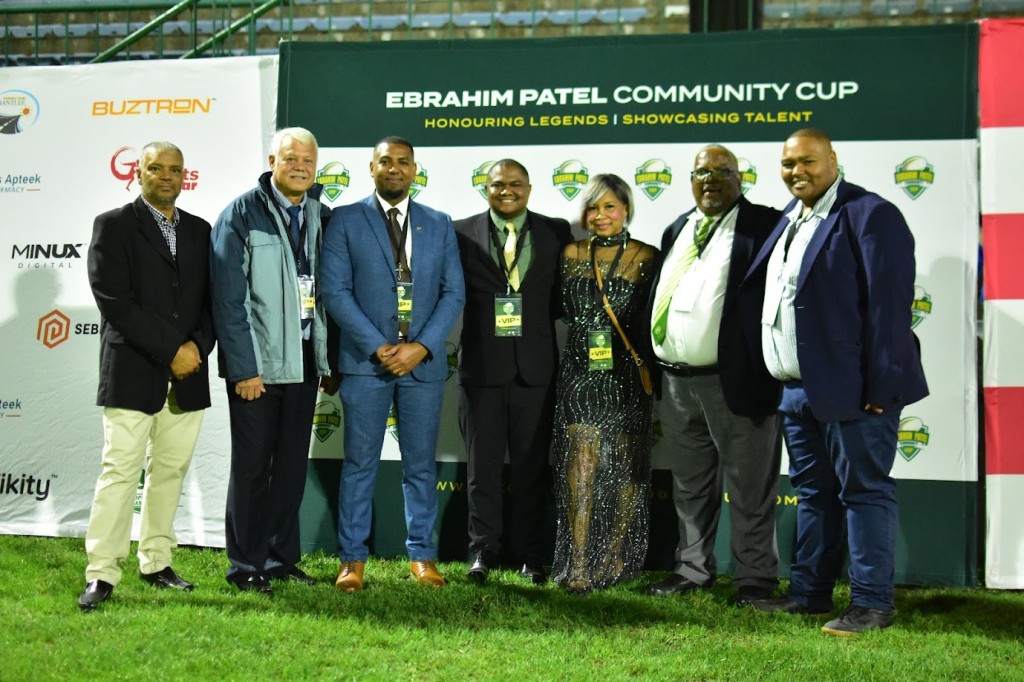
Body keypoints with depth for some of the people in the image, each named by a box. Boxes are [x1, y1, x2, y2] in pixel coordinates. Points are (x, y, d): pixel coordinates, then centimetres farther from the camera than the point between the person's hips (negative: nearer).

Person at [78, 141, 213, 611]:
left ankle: (156, 563, 19)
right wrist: (170, 352, -14)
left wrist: (197, 346, -8)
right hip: (132, 373, -5)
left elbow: (211, 299, 12)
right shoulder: (113, 225, -1)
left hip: (188, 375, 5)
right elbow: (115, 301, -10)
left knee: (171, 471, 9)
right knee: (120, 470, -6)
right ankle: (101, 575, -2)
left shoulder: (200, 231, 14)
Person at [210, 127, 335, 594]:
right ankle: (246, 565, 14)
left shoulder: (321, 216, 8)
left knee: (292, 464, 12)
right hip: (256, 363, -5)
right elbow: (228, 298, -11)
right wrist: (244, 367, -15)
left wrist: (329, 360, 5)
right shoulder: (241, 214, -8)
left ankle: (282, 557, 23)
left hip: (304, 361, 5)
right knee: (252, 465, 3)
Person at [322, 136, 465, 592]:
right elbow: (336, 292, -5)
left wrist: (422, 346, -9)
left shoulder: (439, 225, 10)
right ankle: (353, 558, 10)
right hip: (365, 362, -2)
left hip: (424, 362, 2)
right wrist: (378, 348, -13)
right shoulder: (345, 221, 2)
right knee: (360, 463, 2)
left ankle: (422, 555, 17)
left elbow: (453, 293, 5)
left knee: (421, 465, 8)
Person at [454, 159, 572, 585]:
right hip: (482, 364, -1)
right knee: (483, 465, 6)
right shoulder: (462, 233, 3)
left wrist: (535, 318, -4)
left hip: (535, 367, 1)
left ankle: (530, 554, 16)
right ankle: (483, 550, 16)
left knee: (532, 466, 7)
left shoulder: (555, 232, 6)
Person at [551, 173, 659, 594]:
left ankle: (616, 559, 16)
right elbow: (562, 310, 13)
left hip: (627, 374, -1)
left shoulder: (646, 258, 0)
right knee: (580, 466, -8)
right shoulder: (572, 255, 7)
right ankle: (578, 566, -9)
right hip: (580, 372, 1)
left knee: (626, 467, 4)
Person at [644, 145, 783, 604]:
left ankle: (755, 579, 12)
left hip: (735, 381, -7)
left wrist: (765, 371, -17)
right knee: (690, 486, 17)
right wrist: (656, 367, 12)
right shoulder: (677, 230, 15)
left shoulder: (763, 226, -6)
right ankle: (693, 569, 29)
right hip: (676, 381, 7)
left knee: (749, 488, 3)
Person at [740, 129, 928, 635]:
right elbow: (758, 295, 20)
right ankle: (809, 591, 27)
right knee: (812, 491, 16)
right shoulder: (789, 219, 15)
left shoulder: (870, 214, -11)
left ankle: (872, 603, 7)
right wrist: (772, 371, 14)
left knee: (863, 491, -1)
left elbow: (889, 303, -16)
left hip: (850, 387, -9)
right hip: (798, 389, 9)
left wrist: (881, 386, -18)